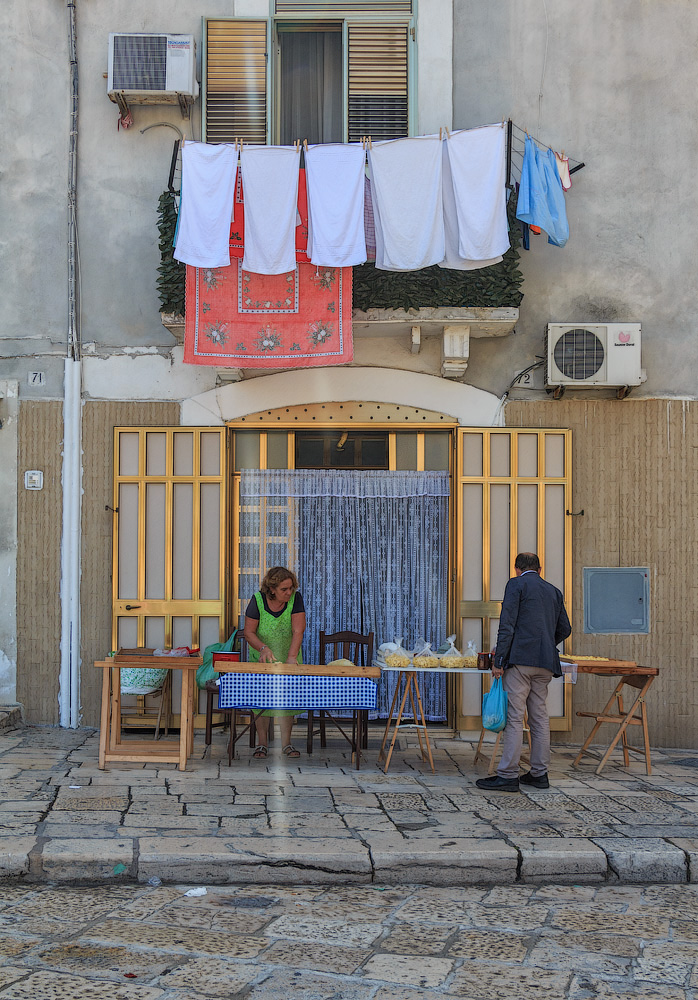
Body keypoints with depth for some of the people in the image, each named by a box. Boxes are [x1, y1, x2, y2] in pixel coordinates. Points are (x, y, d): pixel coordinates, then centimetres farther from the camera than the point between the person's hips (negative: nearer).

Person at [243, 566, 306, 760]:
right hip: (262, 657, -1)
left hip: (288, 656, 1)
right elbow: (249, 632, -13)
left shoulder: (295, 598, -16)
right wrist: (263, 648, -30)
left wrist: (292, 656, -34)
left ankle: (286, 743, 8)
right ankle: (262, 743, 5)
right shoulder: (258, 600, -17)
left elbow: (298, 630, -22)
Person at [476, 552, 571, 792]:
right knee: (540, 717, 11)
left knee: (514, 717, -6)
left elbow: (507, 625, -9)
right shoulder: (553, 591, 18)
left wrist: (498, 660, -9)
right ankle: (539, 773, 15)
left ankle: (508, 775, -6)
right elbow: (564, 629, 20)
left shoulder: (516, 584, 0)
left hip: (521, 658, -6)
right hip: (545, 663, 6)